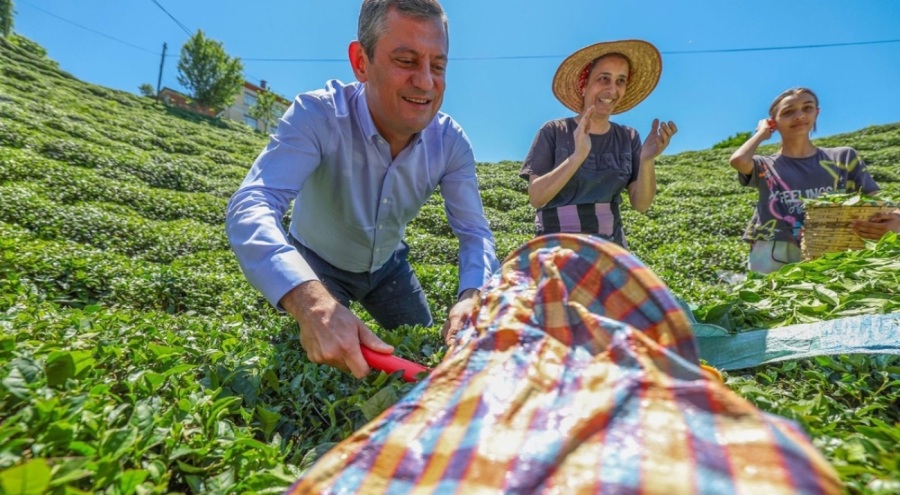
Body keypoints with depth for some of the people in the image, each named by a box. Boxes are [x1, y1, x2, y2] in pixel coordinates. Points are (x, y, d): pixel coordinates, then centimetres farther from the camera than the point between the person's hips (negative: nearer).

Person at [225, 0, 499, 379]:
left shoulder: (451, 142, -21)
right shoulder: (317, 116, -32)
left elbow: (474, 232, -19)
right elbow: (251, 208, -44)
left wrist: (472, 295, -43)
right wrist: (310, 300, -64)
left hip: (387, 266, 4)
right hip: (317, 264, -3)